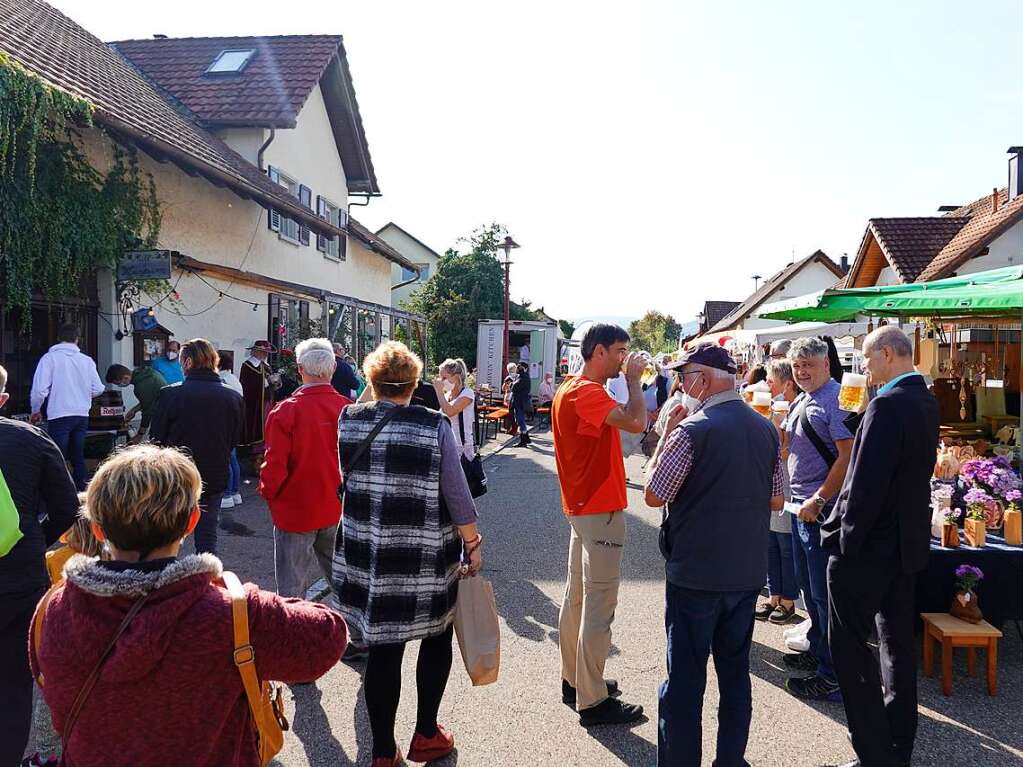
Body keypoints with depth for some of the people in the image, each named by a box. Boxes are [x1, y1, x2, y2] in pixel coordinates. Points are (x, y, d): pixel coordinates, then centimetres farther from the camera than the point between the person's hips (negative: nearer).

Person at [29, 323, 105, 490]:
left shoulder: (49, 358, -5)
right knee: (78, 458, 14)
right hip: (82, 415, 4)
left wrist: (35, 411, 6)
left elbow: (40, 389, -10)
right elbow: (98, 389, 4)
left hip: (59, 415, -4)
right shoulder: (87, 360, 4)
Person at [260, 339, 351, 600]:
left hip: (296, 511, -3)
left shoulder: (285, 411, -18)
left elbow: (274, 466, -16)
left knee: (292, 588, 10)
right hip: (338, 510, 4)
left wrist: (268, 493, 3)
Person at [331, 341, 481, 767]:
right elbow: (457, 494, -10)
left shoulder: (347, 420, -2)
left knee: (383, 648, 13)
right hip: (427, 559, -2)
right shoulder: (435, 425, -12)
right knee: (437, 638, 20)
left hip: (364, 557, 3)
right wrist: (473, 544, 1)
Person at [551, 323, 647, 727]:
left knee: (577, 595, 16)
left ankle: (574, 680, 29)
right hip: (600, 510, -11)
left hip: (583, 507, 11)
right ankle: (593, 700, 6)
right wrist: (634, 379, -17)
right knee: (599, 604, -3)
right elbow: (636, 423, -30)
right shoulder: (586, 392, -19)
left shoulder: (572, 388, 13)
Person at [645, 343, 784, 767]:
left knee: (685, 680, 6)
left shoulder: (692, 430, -19)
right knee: (735, 672, 18)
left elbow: (654, 496, -11)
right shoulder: (766, 429, 3)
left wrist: (665, 435, -4)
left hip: (695, 574, -6)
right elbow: (776, 501, 11)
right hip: (748, 572, 6)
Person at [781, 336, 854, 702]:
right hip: (801, 505, 9)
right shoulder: (801, 402, 14)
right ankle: (818, 652, 35)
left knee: (824, 591, -2)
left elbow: (848, 456, -21)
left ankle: (833, 677, 8)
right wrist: (779, 423, 0)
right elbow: (785, 445, 20)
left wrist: (819, 500, -20)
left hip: (823, 507, -9)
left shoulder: (836, 399, -15)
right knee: (808, 585, 19)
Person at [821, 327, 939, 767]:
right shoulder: (925, 401, 8)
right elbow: (911, 473, 12)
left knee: (850, 646, 0)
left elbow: (866, 484, -24)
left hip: (870, 547, -10)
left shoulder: (888, 405, -22)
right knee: (898, 640, 19)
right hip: (907, 541, 10)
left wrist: (847, 541, -16)